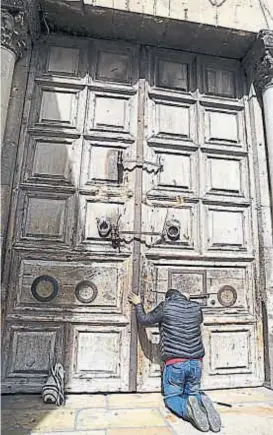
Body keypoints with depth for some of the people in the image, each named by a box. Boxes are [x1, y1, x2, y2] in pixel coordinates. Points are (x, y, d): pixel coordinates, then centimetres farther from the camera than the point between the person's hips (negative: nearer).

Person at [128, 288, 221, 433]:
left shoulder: (165, 306, -5)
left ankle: (188, 408, -17)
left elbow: (143, 320, 6)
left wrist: (138, 304, 22)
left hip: (175, 363, -4)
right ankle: (202, 402, -9)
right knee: (192, 393, 25)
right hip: (196, 362, 4)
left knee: (171, 397, 15)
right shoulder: (196, 307, 6)